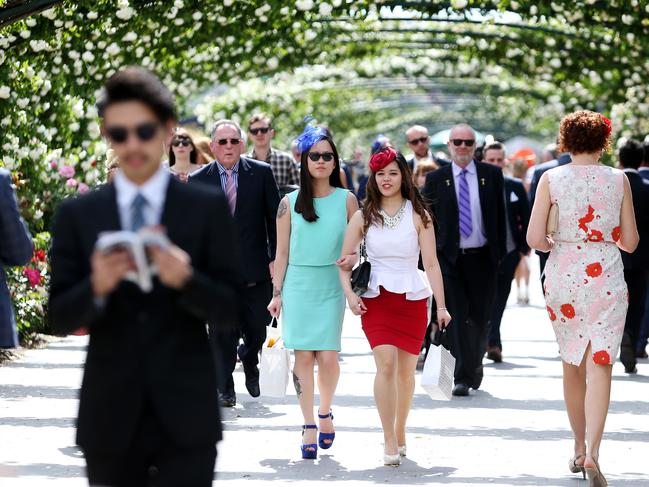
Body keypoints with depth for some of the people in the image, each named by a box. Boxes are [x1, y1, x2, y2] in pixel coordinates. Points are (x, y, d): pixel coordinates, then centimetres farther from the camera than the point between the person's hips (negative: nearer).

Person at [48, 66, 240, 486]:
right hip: (110, 416, 2)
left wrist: (186, 279, -21)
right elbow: (60, 319, 2)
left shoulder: (208, 208, 1)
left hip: (186, 414, -1)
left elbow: (229, 310, -1)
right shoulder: (77, 214, 4)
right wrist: (97, 287, -19)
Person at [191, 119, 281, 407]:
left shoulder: (261, 173, 2)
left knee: (257, 328, 6)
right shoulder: (197, 180, 2)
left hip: (255, 266, 0)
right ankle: (225, 389, 15)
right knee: (221, 334, 2)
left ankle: (249, 360, 38)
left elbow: (275, 218, 3)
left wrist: (276, 258, -2)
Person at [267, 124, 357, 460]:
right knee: (303, 357, -3)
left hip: (332, 285, 0)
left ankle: (325, 413, 18)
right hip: (298, 285, 0)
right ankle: (308, 426, 3)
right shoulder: (290, 202, 5)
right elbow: (282, 252, 8)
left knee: (328, 357, -7)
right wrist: (277, 293, 4)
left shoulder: (347, 200, 4)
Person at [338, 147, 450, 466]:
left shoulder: (418, 215, 1)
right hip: (376, 299, 0)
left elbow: (431, 263, -1)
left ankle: (400, 434, 24)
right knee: (386, 364, -16)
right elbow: (345, 260, 7)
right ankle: (389, 441, -15)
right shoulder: (364, 216, 5)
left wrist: (441, 306, -6)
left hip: (413, 299, 0)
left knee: (406, 370, 6)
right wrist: (349, 293, -8)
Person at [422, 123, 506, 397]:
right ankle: (463, 377, -5)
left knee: (480, 318, 8)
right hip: (450, 259, -1)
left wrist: (500, 252, 3)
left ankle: (475, 363, 29)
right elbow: (428, 220, 5)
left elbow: (500, 216, 8)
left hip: (483, 258, 1)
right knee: (457, 319, -6)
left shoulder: (492, 175, 5)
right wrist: (432, 256, -1)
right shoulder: (436, 179, 2)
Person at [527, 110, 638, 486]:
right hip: (606, 276, -1)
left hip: (563, 275, 1)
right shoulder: (619, 179, -2)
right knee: (599, 364, -4)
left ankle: (580, 449, 27)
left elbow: (534, 239, -7)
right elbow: (630, 242, 2)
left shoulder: (551, 179, -3)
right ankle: (592, 453, -20)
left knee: (572, 364, 17)